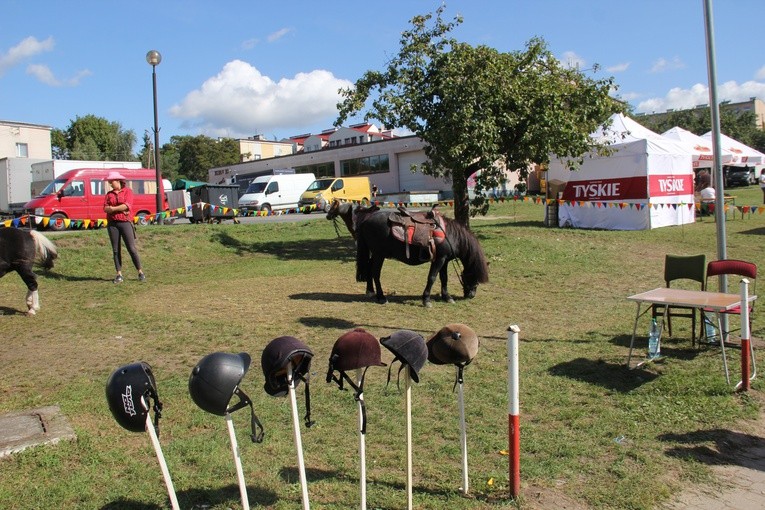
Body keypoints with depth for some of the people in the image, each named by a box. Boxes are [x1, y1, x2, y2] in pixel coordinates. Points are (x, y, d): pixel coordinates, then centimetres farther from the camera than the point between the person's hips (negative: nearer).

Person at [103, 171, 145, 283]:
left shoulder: (127, 191, 3)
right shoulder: (109, 194, 14)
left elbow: (127, 205, -12)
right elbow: (105, 209, 1)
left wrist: (112, 208, -8)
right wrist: (120, 209, -13)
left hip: (125, 222, -4)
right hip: (112, 224, 4)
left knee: (131, 248, -5)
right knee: (116, 250, 4)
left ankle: (140, 272, 2)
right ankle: (119, 274, 8)